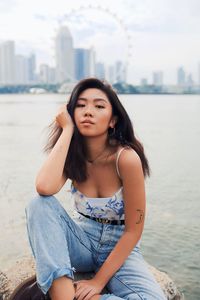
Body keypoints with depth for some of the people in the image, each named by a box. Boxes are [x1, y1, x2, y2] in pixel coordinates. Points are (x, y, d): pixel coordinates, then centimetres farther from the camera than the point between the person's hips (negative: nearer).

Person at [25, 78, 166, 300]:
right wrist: (67, 129, -24)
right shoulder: (72, 155, -9)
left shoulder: (126, 158, -21)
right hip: (82, 241, 3)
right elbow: (44, 188, -33)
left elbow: (134, 230, -16)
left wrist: (99, 281, -18)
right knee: (39, 204, -26)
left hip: (120, 248, -2)